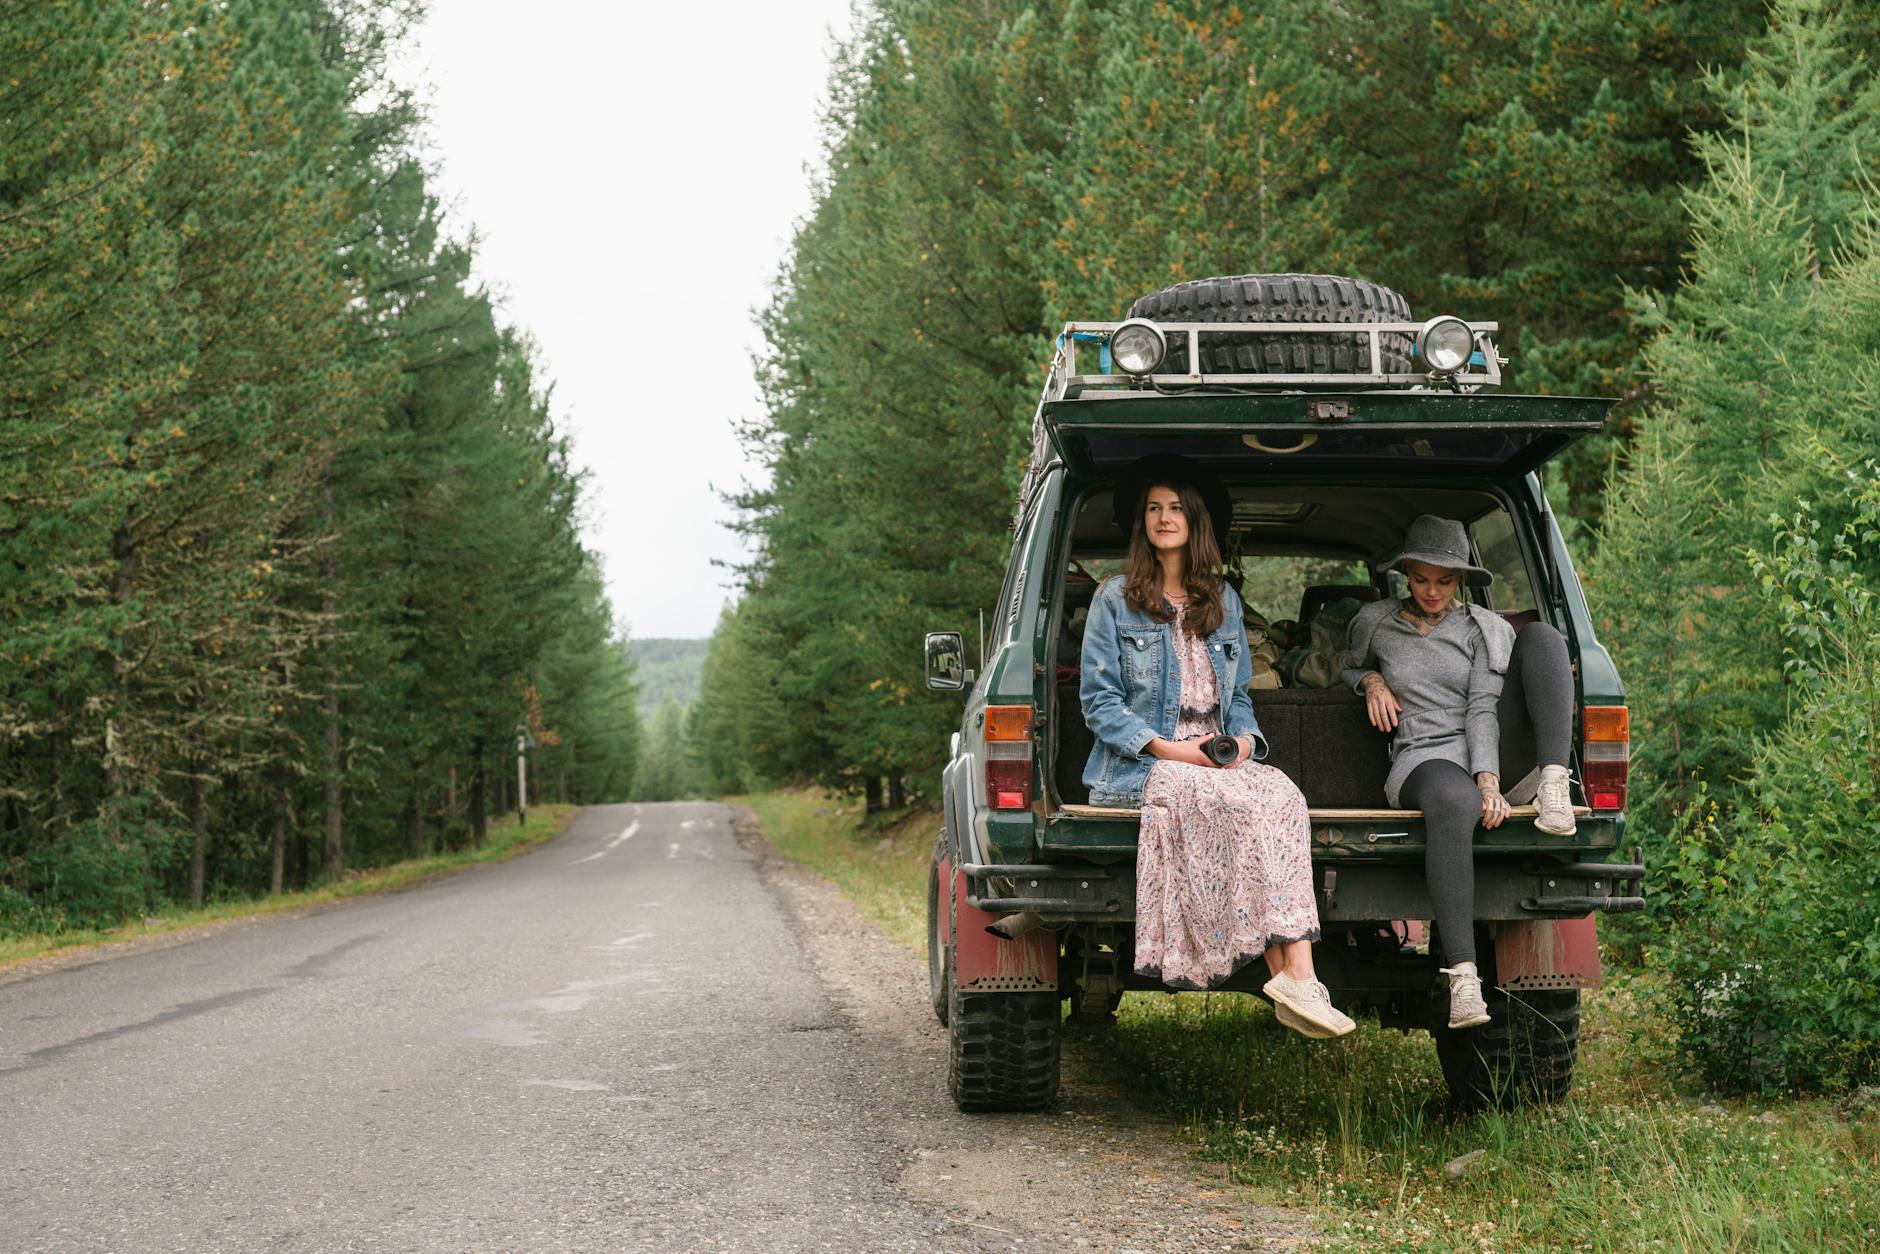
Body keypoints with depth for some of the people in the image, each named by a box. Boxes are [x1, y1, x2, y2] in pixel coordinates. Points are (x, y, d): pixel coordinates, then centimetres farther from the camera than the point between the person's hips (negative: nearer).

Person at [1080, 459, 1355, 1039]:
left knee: (1282, 795, -30)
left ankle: (1296, 977, -41)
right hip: (1139, 767, -4)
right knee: (1247, 804, -33)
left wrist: (1245, 739, -2)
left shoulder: (1223, 601, 19)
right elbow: (1099, 699, -1)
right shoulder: (1116, 599, 6)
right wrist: (1167, 748, -13)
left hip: (1217, 759, 4)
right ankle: (1291, 977, -35)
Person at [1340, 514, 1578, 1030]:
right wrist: (1371, 680, 8)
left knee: (1541, 636, -15)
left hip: (1493, 751, 2)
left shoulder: (1485, 628, 11)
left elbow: (1483, 709, -2)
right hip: (1423, 759, -2)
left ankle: (1551, 783, -33)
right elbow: (1344, 667, 34)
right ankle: (1462, 975, -52)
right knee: (1452, 801, -44)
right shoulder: (1375, 623, 15)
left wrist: (1489, 779, -19)